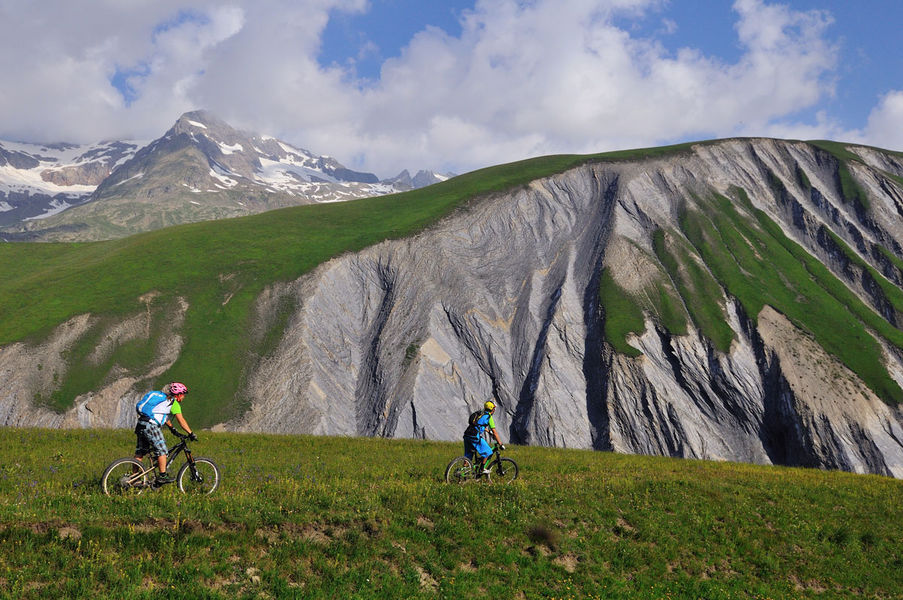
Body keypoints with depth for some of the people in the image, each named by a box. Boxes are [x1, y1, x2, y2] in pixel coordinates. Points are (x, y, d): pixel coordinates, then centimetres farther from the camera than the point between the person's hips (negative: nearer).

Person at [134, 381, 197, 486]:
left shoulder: (164, 399, 25)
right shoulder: (174, 403, -2)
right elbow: (181, 420, -8)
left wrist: (172, 428, 42)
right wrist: (191, 433, -6)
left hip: (141, 425, 9)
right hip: (151, 426, -9)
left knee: (140, 452, 15)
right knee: (162, 451, -2)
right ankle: (162, 476, 0)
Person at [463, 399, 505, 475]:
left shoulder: (480, 414, 24)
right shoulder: (489, 417, 1)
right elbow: (495, 432, 1)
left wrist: (488, 431, 60)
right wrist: (500, 444, 5)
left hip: (467, 436, 8)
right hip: (475, 437, -8)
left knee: (468, 455, 18)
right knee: (487, 452, 8)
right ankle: (482, 469, 11)